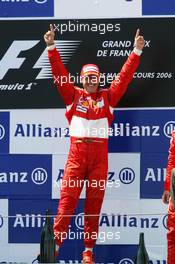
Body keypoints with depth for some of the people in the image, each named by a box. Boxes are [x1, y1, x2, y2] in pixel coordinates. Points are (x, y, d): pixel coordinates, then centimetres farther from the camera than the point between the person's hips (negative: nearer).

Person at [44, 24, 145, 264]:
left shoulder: (108, 97, 12)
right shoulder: (74, 95, 11)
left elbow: (124, 77, 9)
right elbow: (59, 73, 4)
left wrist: (136, 51, 5)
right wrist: (51, 47, -4)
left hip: (100, 155, 1)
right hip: (77, 152, -1)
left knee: (94, 203, 4)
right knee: (67, 199, -7)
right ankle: (55, 243, -7)